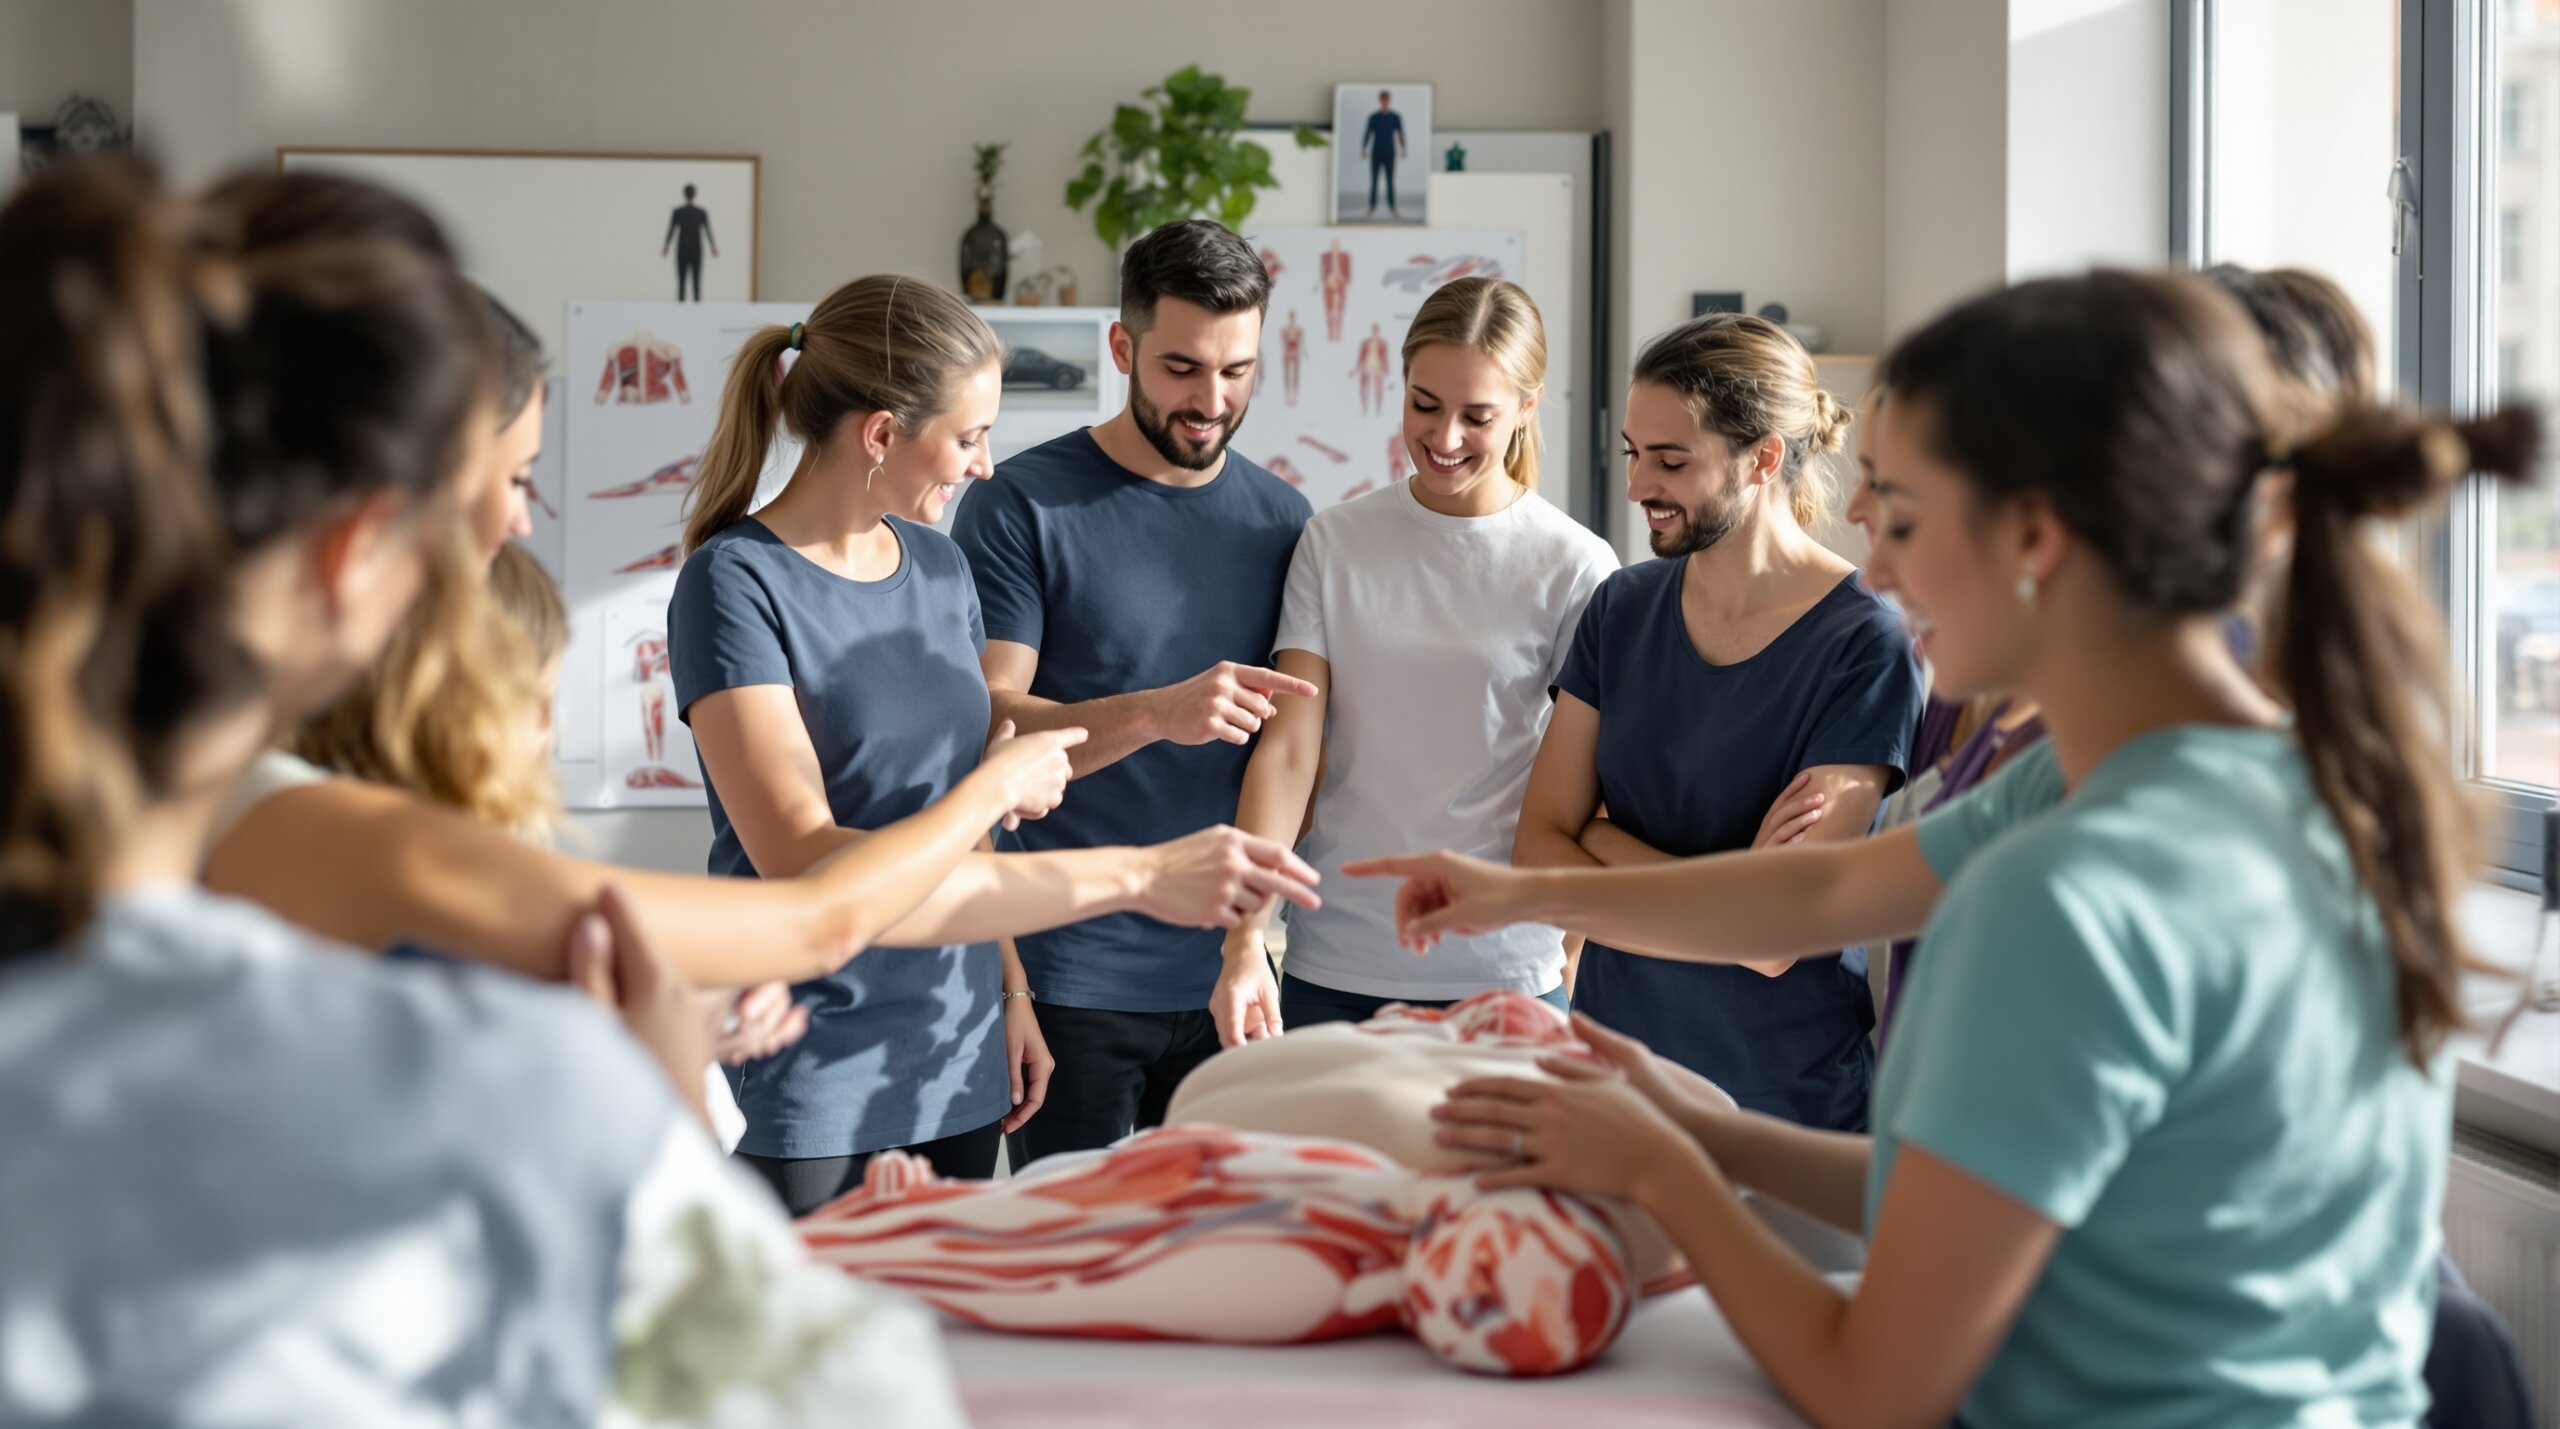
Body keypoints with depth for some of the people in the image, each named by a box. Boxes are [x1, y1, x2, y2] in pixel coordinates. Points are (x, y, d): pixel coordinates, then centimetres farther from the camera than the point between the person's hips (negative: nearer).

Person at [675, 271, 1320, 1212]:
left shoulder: (940, 568, 9)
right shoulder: (737, 584, -14)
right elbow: (806, 867, -27)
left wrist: (1012, 993, 9)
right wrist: (1134, 877, -31)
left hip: (957, 1063, 6)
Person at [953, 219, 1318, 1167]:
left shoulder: (1280, 517, 9)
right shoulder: (1022, 507, -4)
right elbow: (985, 724, -12)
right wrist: (1155, 713, -27)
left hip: (1226, 977, 4)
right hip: (1071, 975, -4)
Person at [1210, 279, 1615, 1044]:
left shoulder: (1574, 569, -2)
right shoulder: (1334, 542, 3)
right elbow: (1287, 750, -3)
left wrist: (1571, 967, -2)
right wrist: (1245, 940, -13)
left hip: (1503, 977, -2)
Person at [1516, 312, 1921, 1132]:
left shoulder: (1864, 643, -15)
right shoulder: (1623, 609, 4)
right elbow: (1537, 849, -2)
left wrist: (1601, 839, -8)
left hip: (1785, 1100, -5)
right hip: (1614, 1071, 5)